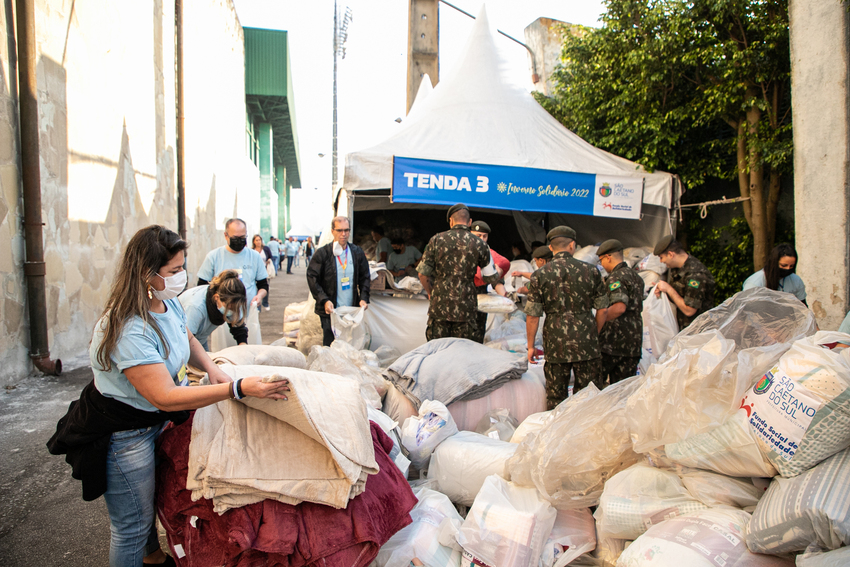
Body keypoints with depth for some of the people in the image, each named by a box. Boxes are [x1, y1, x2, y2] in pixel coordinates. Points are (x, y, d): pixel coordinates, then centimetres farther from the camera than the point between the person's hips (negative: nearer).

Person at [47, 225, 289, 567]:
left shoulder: (167, 303, -5)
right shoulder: (130, 331, -33)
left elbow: (187, 340, 16)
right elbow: (166, 397, -36)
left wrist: (209, 366, -4)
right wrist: (237, 389, -41)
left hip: (153, 421, 9)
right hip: (121, 436, -9)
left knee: (153, 500, 28)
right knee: (133, 527, 9)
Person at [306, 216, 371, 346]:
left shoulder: (357, 252, 7)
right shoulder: (322, 253, -4)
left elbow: (365, 277, 12)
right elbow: (312, 278, -4)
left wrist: (364, 298, -2)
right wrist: (324, 300, -14)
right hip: (330, 310, -3)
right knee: (330, 345, 1)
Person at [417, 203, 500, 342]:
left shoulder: (436, 240, 0)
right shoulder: (480, 245, 0)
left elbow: (423, 274, 0)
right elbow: (491, 278, 6)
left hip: (440, 306, 0)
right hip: (466, 309, 0)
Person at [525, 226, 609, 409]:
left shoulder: (540, 275, -4)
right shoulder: (591, 271, 0)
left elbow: (532, 316, -5)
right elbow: (602, 309, 5)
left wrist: (531, 346, 6)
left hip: (556, 344, -1)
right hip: (586, 342, 1)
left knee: (556, 397, 10)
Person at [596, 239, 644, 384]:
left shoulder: (616, 277, -12)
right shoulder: (636, 277, 17)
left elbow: (619, 307, -26)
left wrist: (597, 321, -19)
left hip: (613, 340, -8)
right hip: (634, 340, 9)